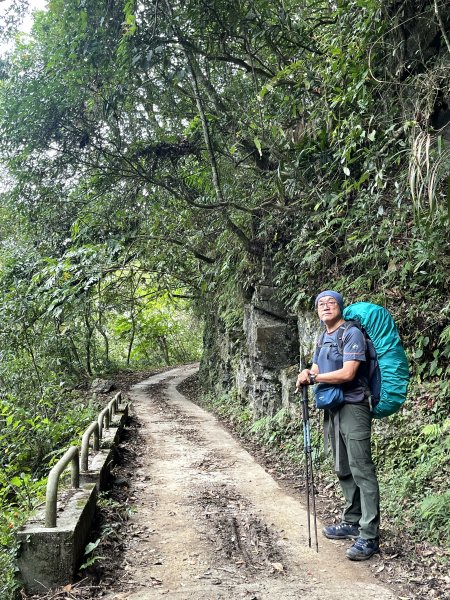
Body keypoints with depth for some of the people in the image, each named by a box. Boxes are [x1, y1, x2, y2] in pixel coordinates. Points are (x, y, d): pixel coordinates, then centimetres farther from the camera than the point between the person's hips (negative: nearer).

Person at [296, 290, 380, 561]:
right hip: (332, 408, 9)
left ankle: (369, 536, -5)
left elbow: (347, 373, -20)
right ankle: (352, 522, 27)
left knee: (361, 470, -8)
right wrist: (307, 374, -6)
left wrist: (313, 377, -13)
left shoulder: (352, 333, -11)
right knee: (344, 470, 15)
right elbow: (317, 372, 18)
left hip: (353, 407, -9)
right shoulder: (323, 339, 15)